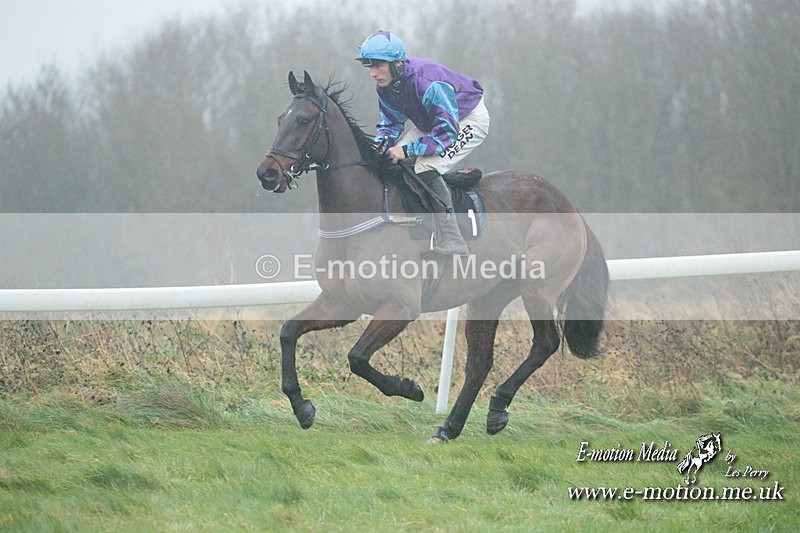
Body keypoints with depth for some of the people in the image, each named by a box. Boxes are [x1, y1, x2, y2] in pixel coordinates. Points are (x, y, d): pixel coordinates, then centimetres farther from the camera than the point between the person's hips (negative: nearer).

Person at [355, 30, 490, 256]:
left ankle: (452, 243, -27)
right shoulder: (385, 85, -13)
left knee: (426, 168, -27)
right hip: (431, 122, 9)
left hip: (469, 120, -9)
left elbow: (447, 131, -34)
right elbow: (391, 122, 1)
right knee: (389, 159, -2)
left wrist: (408, 150, -35)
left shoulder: (427, 81, -37)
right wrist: (381, 142, -21)